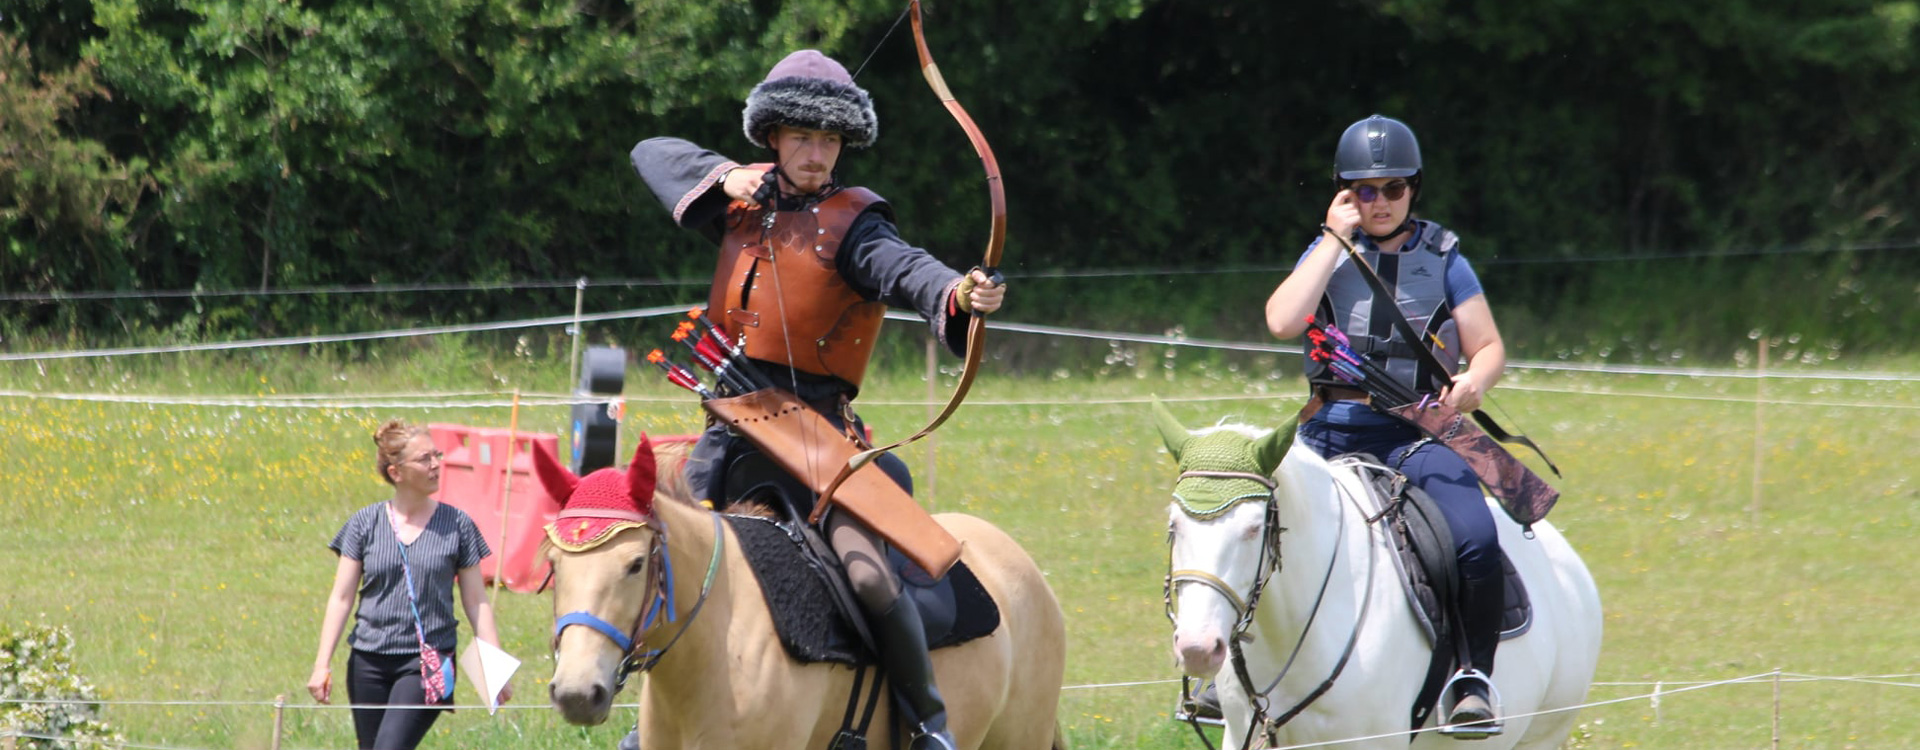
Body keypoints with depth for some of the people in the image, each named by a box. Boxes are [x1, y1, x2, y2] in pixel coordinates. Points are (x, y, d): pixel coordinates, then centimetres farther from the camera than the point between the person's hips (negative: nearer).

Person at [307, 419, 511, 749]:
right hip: (370, 661, 3)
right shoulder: (365, 524, 4)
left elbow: (477, 603, 6)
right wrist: (322, 665, -2)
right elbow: (341, 598, 4)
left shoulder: (457, 525, 2)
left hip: (428, 663, -3)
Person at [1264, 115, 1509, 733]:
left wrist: (1474, 382, -15)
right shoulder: (1328, 253, 8)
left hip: (1413, 432, -1)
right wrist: (1336, 239, -6)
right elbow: (1283, 321, -9)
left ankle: (1473, 677, -8)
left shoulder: (1441, 259, 8)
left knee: (1477, 542, -29)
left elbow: (1490, 348, 9)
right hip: (1331, 429, 1)